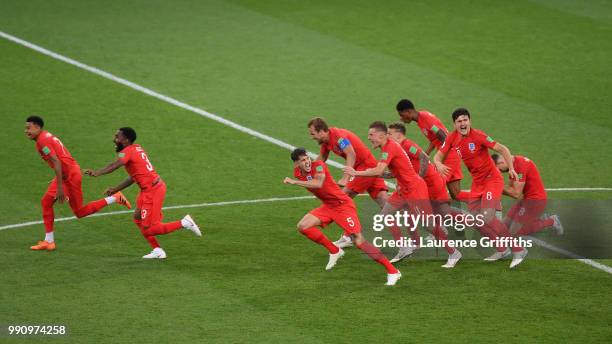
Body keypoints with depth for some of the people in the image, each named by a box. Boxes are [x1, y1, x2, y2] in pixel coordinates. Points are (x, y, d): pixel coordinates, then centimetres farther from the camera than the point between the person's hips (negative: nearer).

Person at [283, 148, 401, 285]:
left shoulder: (318, 165, -21)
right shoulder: (297, 172, 1)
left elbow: (318, 184, -40)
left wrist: (294, 182, -38)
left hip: (343, 205, -8)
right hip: (328, 207, 8)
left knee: (358, 240, -16)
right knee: (303, 226, -5)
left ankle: (393, 271, -12)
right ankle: (334, 251, 11)